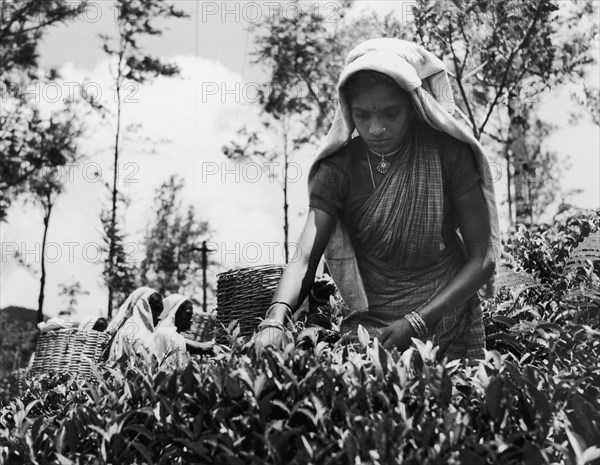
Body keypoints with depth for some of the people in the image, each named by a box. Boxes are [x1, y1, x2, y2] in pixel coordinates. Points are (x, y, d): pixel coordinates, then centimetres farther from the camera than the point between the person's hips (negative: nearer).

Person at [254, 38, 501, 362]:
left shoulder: (447, 153, -11)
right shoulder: (338, 168, -9)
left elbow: (482, 259, -9)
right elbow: (304, 259, -19)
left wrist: (416, 323, -18)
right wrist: (276, 318, -40)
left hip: (449, 327, -1)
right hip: (368, 331, 1)